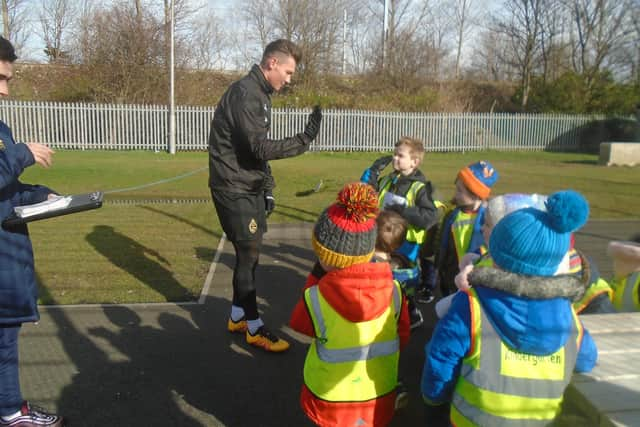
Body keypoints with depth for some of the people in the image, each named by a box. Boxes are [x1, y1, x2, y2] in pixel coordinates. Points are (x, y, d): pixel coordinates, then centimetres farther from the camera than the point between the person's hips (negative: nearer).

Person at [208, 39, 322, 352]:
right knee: (248, 255, -2)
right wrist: (304, 139, -23)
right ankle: (254, 327, 11)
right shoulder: (245, 93, -18)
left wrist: (267, 189, 16)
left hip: (250, 188, 9)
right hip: (234, 189, -9)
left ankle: (237, 316, 27)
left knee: (249, 253, 14)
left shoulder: (260, 94, 14)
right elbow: (260, 148, -25)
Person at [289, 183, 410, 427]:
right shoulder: (393, 289, -16)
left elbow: (298, 324, -1)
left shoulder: (316, 298, -25)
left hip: (332, 400, -2)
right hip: (380, 398, 3)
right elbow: (402, 338, 0)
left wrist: (315, 278, -2)